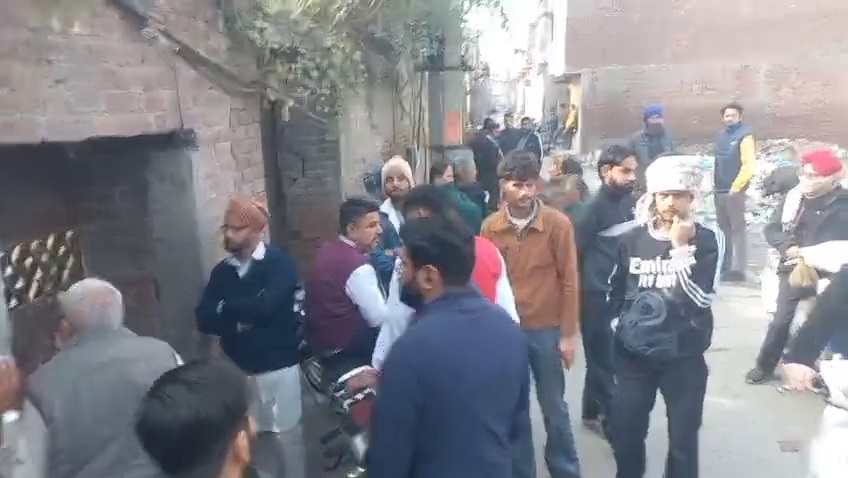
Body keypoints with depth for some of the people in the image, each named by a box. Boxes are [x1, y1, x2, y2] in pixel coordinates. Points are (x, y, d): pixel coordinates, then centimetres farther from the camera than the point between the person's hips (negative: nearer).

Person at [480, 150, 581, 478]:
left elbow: (569, 281, -5)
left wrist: (568, 334, -5)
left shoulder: (558, 223, -9)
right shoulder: (490, 227, -3)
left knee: (553, 406, 13)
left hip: (547, 330, -2)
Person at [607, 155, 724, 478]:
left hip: (684, 356, -2)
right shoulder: (632, 239, -2)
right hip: (633, 354, 2)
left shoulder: (708, 241, -7)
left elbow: (701, 298, -19)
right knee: (624, 431, 12)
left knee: (683, 437, 12)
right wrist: (625, 324, 10)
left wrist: (681, 247, -21)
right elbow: (616, 292, 11)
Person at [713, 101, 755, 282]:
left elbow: (748, 165, -16)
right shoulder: (721, 135, 12)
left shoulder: (744, 136, -10)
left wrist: (736, 187, -16)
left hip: (735, 190, -8)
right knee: (724, 228, 14)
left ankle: (738, 269, 0)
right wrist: (713, 181, 9)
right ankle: (725, 265, 24)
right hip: (720, 189, 8)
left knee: (738, 229, -4)